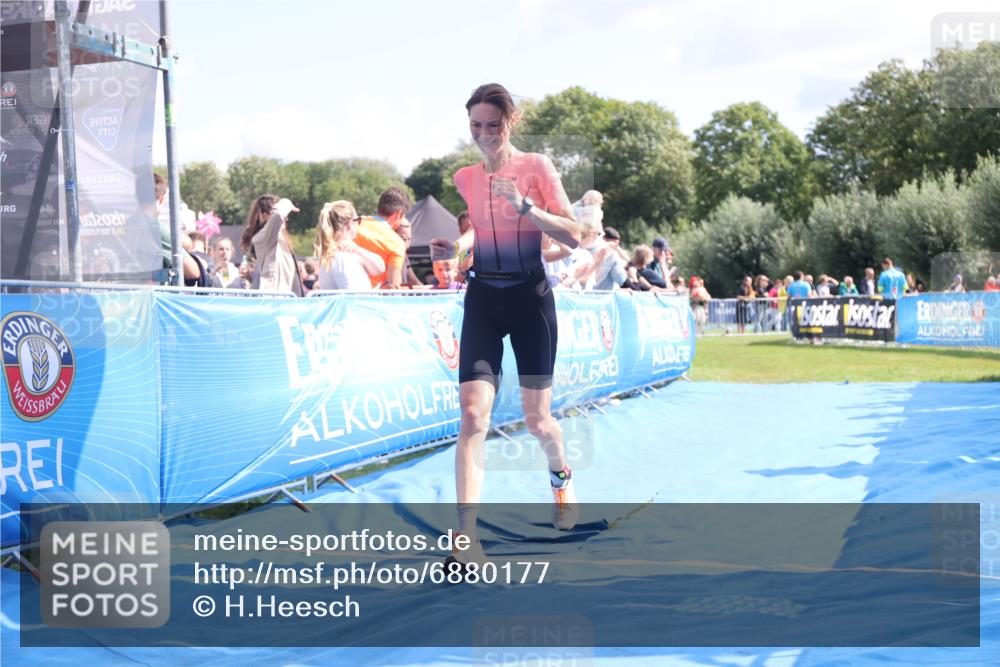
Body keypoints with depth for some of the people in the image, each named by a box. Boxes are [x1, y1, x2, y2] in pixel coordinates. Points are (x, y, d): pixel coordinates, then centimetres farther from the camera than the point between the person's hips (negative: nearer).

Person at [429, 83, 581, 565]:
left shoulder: (536, 167, -5)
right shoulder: (464, 178, 6)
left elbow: (573, 237, -10)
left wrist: (525, 206, -23)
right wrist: (452, 248, -2)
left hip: (529, 294, -2)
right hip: (482, 296, 2)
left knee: (536, 417, 5)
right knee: (473, 413, -14)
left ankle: (561, 477, 41)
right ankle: (465, 537, -17)